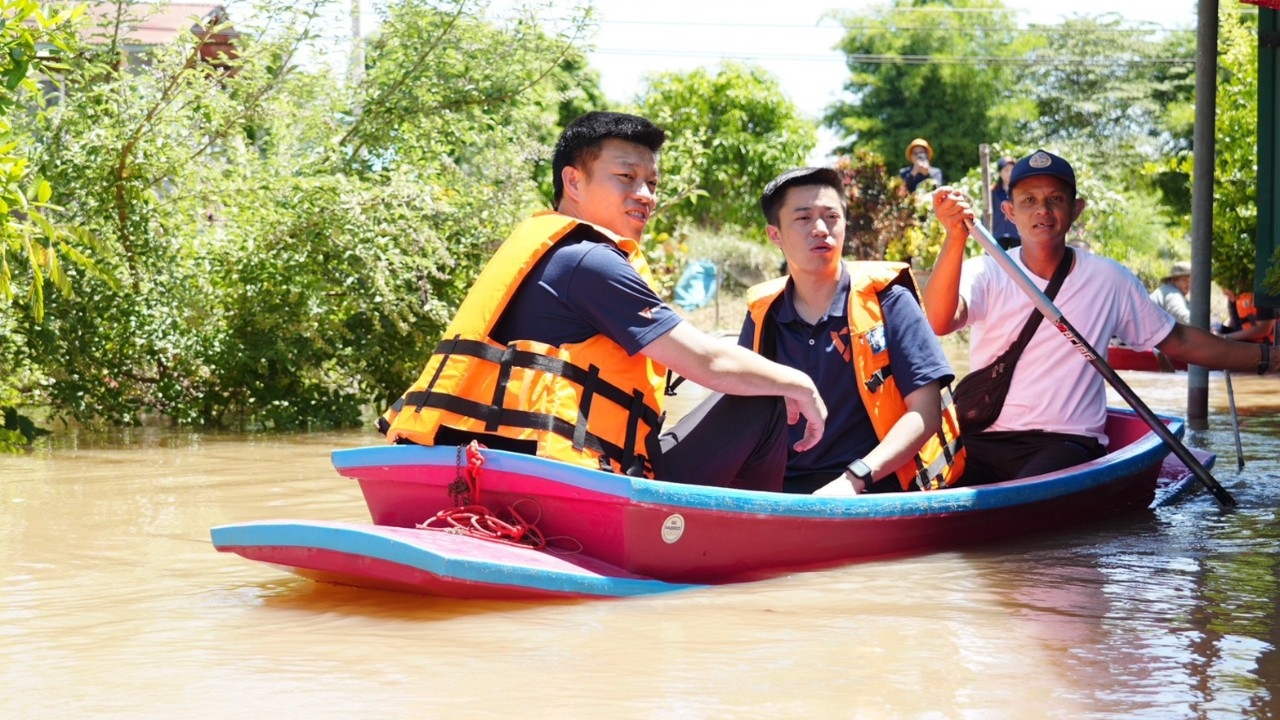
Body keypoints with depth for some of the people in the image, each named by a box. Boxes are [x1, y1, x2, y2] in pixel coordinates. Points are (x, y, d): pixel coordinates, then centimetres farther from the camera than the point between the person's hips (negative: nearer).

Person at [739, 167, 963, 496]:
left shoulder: (886, 300, 1)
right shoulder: (762, 316, 10)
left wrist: (853, 479, -16)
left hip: (873, 488, -3)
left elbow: (925, 411, -3)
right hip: (781, 488, 3)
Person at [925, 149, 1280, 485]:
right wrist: (955, 239, -34)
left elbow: (1177, 341, 20)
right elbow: (937, 322, -19)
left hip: (1066, 441, 0)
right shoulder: (985, 273, 3)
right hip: (981, 440, 0)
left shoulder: (1109, 280, 9)